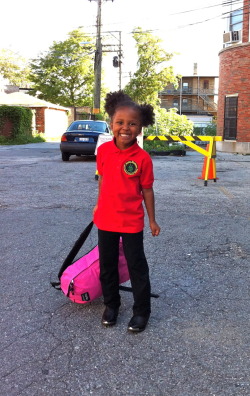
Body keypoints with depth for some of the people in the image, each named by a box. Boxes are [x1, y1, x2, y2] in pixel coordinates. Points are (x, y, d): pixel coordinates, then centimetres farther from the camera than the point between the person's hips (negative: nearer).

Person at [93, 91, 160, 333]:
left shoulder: (142, 158, -14)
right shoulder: (103, 150, -5)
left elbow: (147, 190, -5)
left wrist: (152, 221, 0)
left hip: (132, 222, -3)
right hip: (105, 220, 4)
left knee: (137, 267, 8)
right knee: (107, 266, 16)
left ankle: (141, 311, 25)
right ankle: (111, 304, 36)